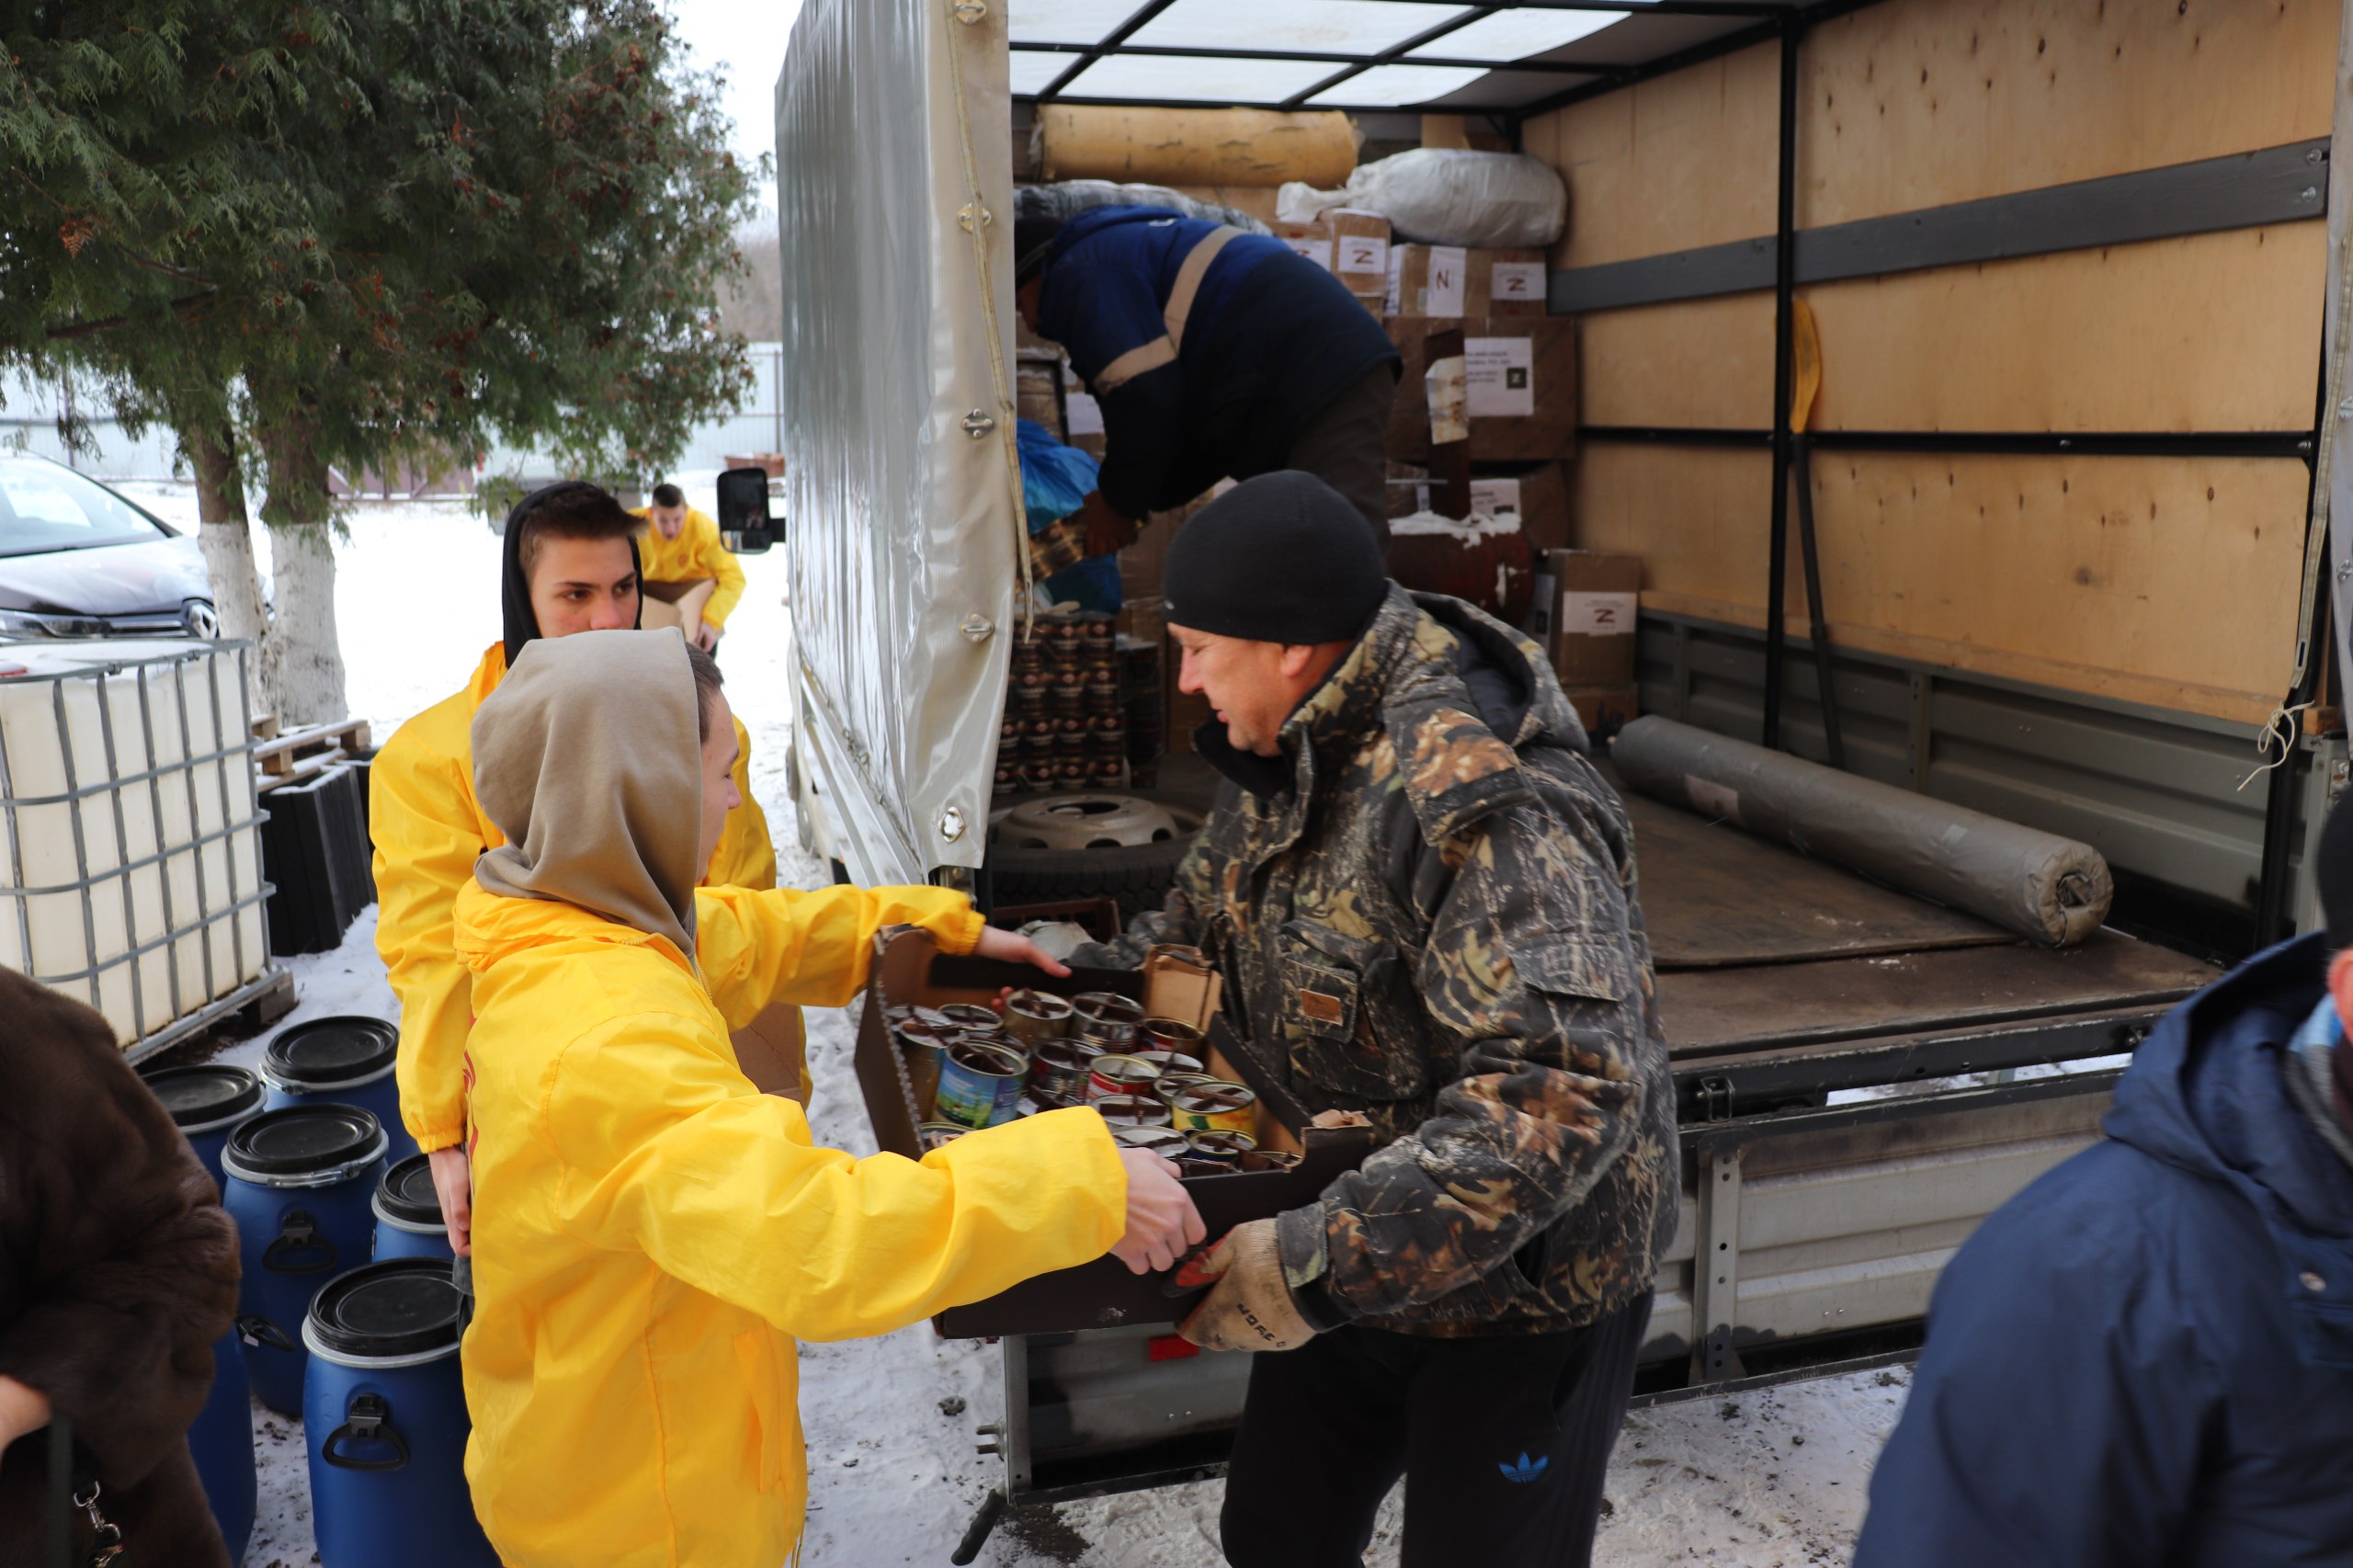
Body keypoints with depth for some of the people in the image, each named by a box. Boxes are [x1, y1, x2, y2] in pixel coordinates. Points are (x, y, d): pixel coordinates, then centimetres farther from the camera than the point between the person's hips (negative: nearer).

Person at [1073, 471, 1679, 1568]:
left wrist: (1323, 1262, -42)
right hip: (1350, 1266, 8)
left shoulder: (1483, 804, -32)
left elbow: (1566, 1086, -40)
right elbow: (1201, 922, 14)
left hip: (1518, 1286, -8)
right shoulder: (1284, 757, -1)